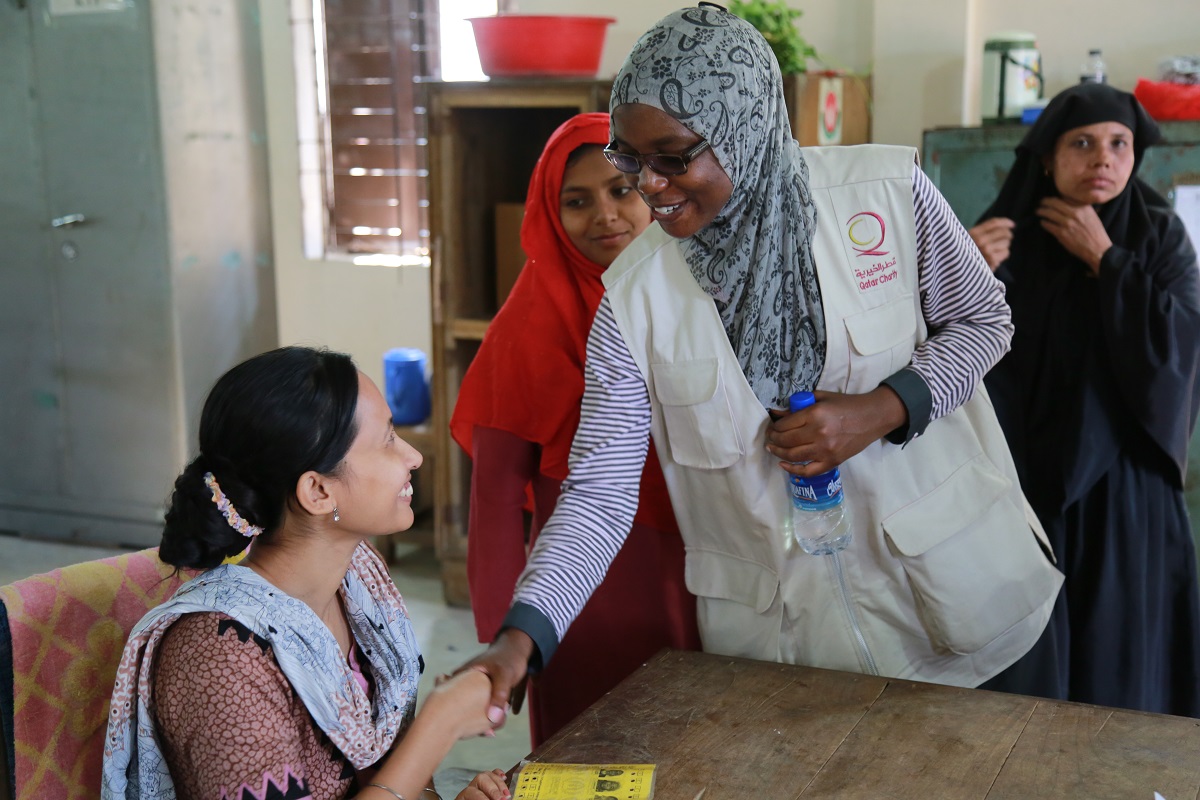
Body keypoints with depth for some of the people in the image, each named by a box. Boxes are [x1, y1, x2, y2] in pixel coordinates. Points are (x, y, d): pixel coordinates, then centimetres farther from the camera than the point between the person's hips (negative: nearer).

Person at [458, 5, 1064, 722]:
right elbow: (600, 489, -12)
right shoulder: (635, 292, -11)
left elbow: (983, 318, 2)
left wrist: (886, 408, -17)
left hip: (958, 583, 1)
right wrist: (521, 637, -25)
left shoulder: (886, 188, -13)